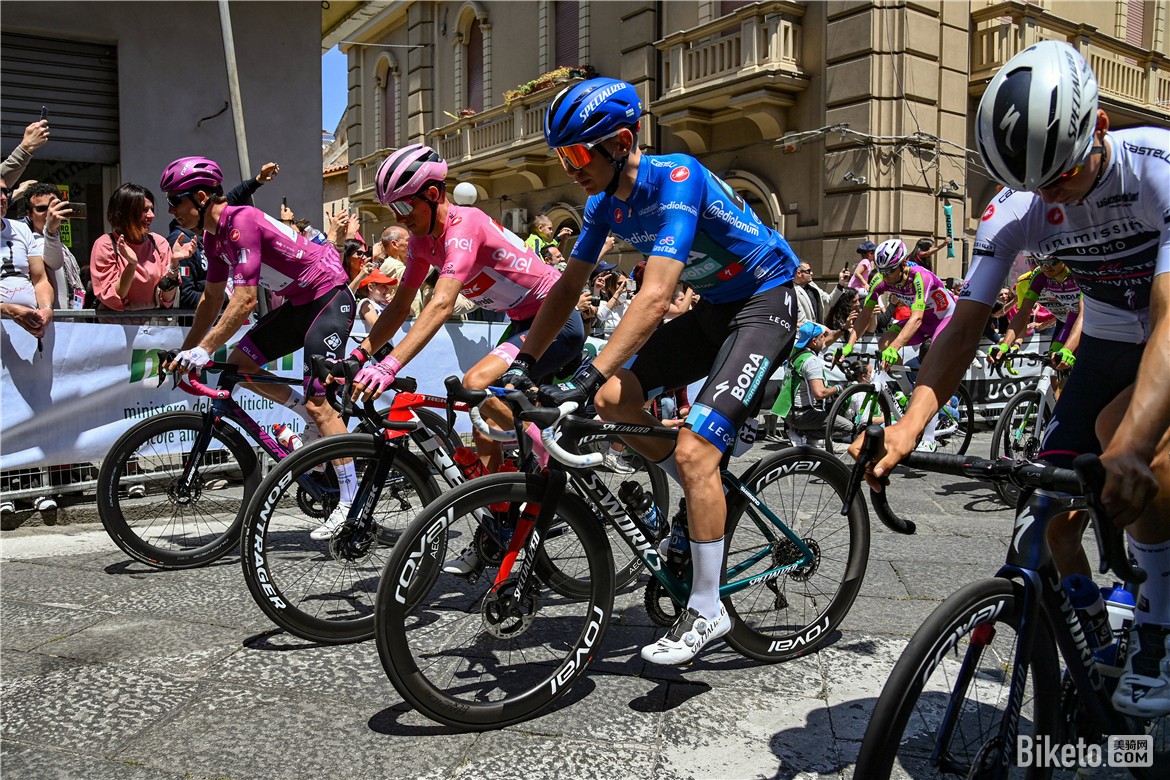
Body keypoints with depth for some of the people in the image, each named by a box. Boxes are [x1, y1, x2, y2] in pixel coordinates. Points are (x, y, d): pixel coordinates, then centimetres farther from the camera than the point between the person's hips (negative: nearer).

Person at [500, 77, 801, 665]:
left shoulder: (676, 179, -27)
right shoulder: (606, 201, -3)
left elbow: (654, 297, -37)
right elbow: (568, 287, 2)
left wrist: (587, 376, -43)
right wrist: (522, 362, -8)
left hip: (764, 303, -8)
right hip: (712, 310, 8)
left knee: (694, 450, -19)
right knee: (613, 399, -8)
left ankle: (706, 611, -4)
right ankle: (706, 494, 14)